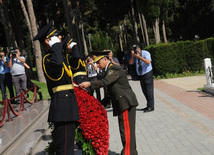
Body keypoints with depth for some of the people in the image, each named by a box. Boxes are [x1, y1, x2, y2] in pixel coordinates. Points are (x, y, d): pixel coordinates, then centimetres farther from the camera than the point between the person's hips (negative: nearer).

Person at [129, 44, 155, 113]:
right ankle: (149, 106, 17)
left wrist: (139, 57, -28)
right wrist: (132, 56, -16)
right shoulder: (135, 55, 7)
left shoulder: (146, 53, -8)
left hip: (147, 73, -6)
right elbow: (130, 63, -2)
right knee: (144, 91, 8)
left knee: (149, 90, -9)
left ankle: (151, 107, -6)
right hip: (140, 75, 6)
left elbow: (148, 62, -24)